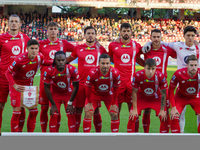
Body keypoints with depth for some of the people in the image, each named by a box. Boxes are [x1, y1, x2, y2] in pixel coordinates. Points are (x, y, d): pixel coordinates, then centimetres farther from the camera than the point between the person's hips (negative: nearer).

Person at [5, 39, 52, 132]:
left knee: (34, 110, 2)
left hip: (29, 85, 5)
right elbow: (8, 73, -18)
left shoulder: (39, 56, -13)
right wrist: (15, 86, -31)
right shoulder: (20, 59, -27)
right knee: (17, 111, -10)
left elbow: (43, 62, 13)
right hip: (17, 85, -5)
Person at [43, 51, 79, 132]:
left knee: (71, 115, -7)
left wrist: (70, 103, -11)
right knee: (54, 115, -7)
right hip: (55, 94, 0)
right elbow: (47, 88, -12)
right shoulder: (49, 71, -26)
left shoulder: (72, 69, -26)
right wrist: (53, 105, -11)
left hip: (68, 93, 0)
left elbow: (75, 87, -12)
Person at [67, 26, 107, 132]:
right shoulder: (78, 48, 6)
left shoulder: (100, 49, 5)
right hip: (81, 83, 0)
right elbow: (69, 59, 22)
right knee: (78, 110, 4)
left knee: (95, 111, 3)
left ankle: (98, 132, 14)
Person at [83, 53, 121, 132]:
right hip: (95, 94, -1)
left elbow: (115, 89, -10)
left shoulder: (115, 73, -26)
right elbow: (88, 88, -15)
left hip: (109, 95, 1)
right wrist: (89, 103, -10)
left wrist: (113, 103, -6)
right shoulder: (93, 73, -31)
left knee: (115, 114, -7)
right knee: (88, 113, -12)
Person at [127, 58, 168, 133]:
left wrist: (162, 110, -13)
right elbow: (134, 92, -15)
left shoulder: (161, 76, -27)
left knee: (164, 118, -14)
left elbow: (163, 94, -14)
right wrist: (134, 109, -15)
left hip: (156, 99, 0)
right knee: (132, 117, -16)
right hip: (141, 98, 0)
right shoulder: (138, 75, -28)